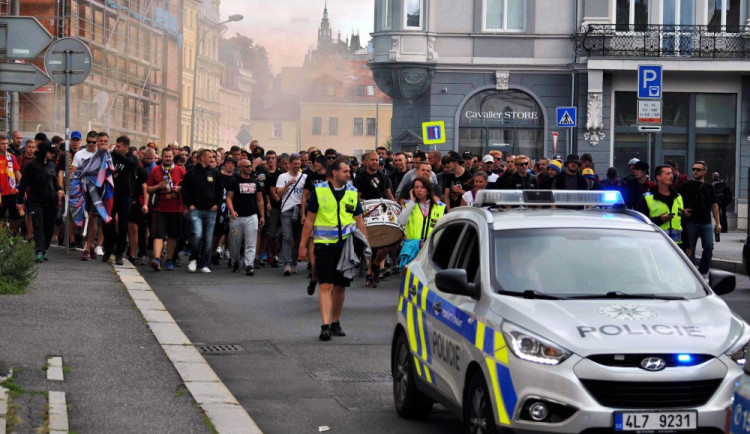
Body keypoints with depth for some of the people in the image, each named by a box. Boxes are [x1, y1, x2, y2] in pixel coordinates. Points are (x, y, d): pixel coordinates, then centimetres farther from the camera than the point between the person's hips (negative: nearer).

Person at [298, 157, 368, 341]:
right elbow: (309, 220, 2)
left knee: (340, 285, 11)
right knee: (326, 285, -11)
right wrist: (303, 245, 1)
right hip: (324, 244, -3)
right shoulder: (319, 191, -3)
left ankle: (335, 323, 24)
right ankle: (325, 325, -16)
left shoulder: (352, 193, 6)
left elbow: (359, 221, 11)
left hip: (347, 244, 4)